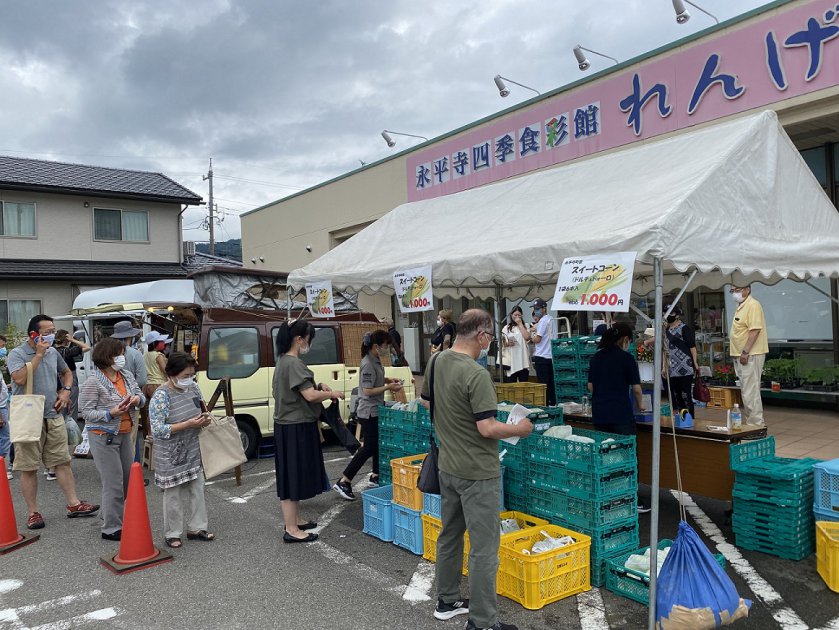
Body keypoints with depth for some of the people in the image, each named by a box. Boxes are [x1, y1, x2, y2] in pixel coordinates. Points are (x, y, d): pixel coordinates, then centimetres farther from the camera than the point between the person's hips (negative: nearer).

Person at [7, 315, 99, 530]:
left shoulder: (53, 353, 8)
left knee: (63, 461, 9)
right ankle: (33, 512, 14)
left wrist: (66, 391, 7)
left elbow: (66, 372, 25)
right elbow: (20, 378, -26)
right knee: (29, 468, 3)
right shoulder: (16, 354, -8)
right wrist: (38, 354, -20)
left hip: (53, 417, 5)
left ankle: (73, 504, 16)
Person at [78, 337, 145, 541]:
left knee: (128, 478, 16)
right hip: (103, 436, -7)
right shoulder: (93, 382, -14)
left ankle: (108, 514, 37)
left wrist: (138, 398, -10)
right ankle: (111, 529, 9)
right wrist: (111, 413, -25)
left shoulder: (127, 375, 4)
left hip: (125, 434, 7)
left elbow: (140, 395, 14)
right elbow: (86, 412, -13)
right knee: (114, 483, -4)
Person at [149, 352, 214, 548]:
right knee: (174, 496, 5)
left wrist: (204, 419, -3)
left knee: (198, 491, 13)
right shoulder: (161, 396, -19)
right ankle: (172, 534, 21)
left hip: (194, 452, 7)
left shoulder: (193, 388, 2)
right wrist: (189, 424, -25)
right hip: (172, 457, -6)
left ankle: (196, 528, 28)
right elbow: (158, 429, -22)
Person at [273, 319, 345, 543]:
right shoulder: (294, 363, -20)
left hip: (290, 426, 10)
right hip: (295, 428, -10)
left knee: (294, 476, 17)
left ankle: (294, 520, 29)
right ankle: (291, 530, 4)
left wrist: (319, 387, 9)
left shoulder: (283, 361, 12)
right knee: (293, 476, -3)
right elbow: (310, 395, -26)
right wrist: (332, 394, -9)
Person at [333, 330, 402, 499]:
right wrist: (388, 387, -19)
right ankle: (343, 482, -4)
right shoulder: (368, 364, -22)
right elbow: (367, 391, -23)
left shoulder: (376, 360, 7)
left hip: (375, 410, 10)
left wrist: (388, 380, 8)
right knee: (369, 447, -6)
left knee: (378, 443, 18)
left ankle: (375, 476, 32)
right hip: (369, 412, -10)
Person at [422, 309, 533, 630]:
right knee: (484, 546, 2)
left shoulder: (436, 361, 1)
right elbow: (487, 429, -25)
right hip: (477, 472, -8)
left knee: (450, 534, 21)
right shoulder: (476, 375, -25)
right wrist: (520, 429, -9)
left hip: (447, 466, 9)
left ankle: (447, 600, 35)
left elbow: (426, 401, 16)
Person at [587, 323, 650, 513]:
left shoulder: (596, 357, 9)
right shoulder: (627, 358, -7)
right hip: (621, 414, -5)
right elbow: (636, 388, -3)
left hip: (599, 413, 5)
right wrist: (640, 404, 15)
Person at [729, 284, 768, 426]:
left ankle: (756, 424, -3)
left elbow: (755, 330, -21)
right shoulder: (741, 306, 17)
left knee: (750, 392, -8)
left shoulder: (753, 305, -13)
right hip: (742, 355, 10)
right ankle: (750, 421, 22)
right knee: (746, 391, 15)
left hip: (750, 355, -10)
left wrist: (745, 352, -23)